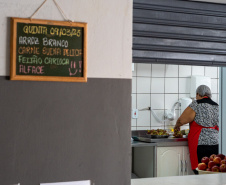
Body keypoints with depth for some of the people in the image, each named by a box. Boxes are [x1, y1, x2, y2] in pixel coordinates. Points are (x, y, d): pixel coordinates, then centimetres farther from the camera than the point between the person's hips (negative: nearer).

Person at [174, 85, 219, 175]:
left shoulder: (196, 104, -3)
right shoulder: (217, 106, 16)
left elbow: (182, 120, -3)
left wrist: (176, 126, 17)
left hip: (200, 143, -6)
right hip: (215, 143, 6)